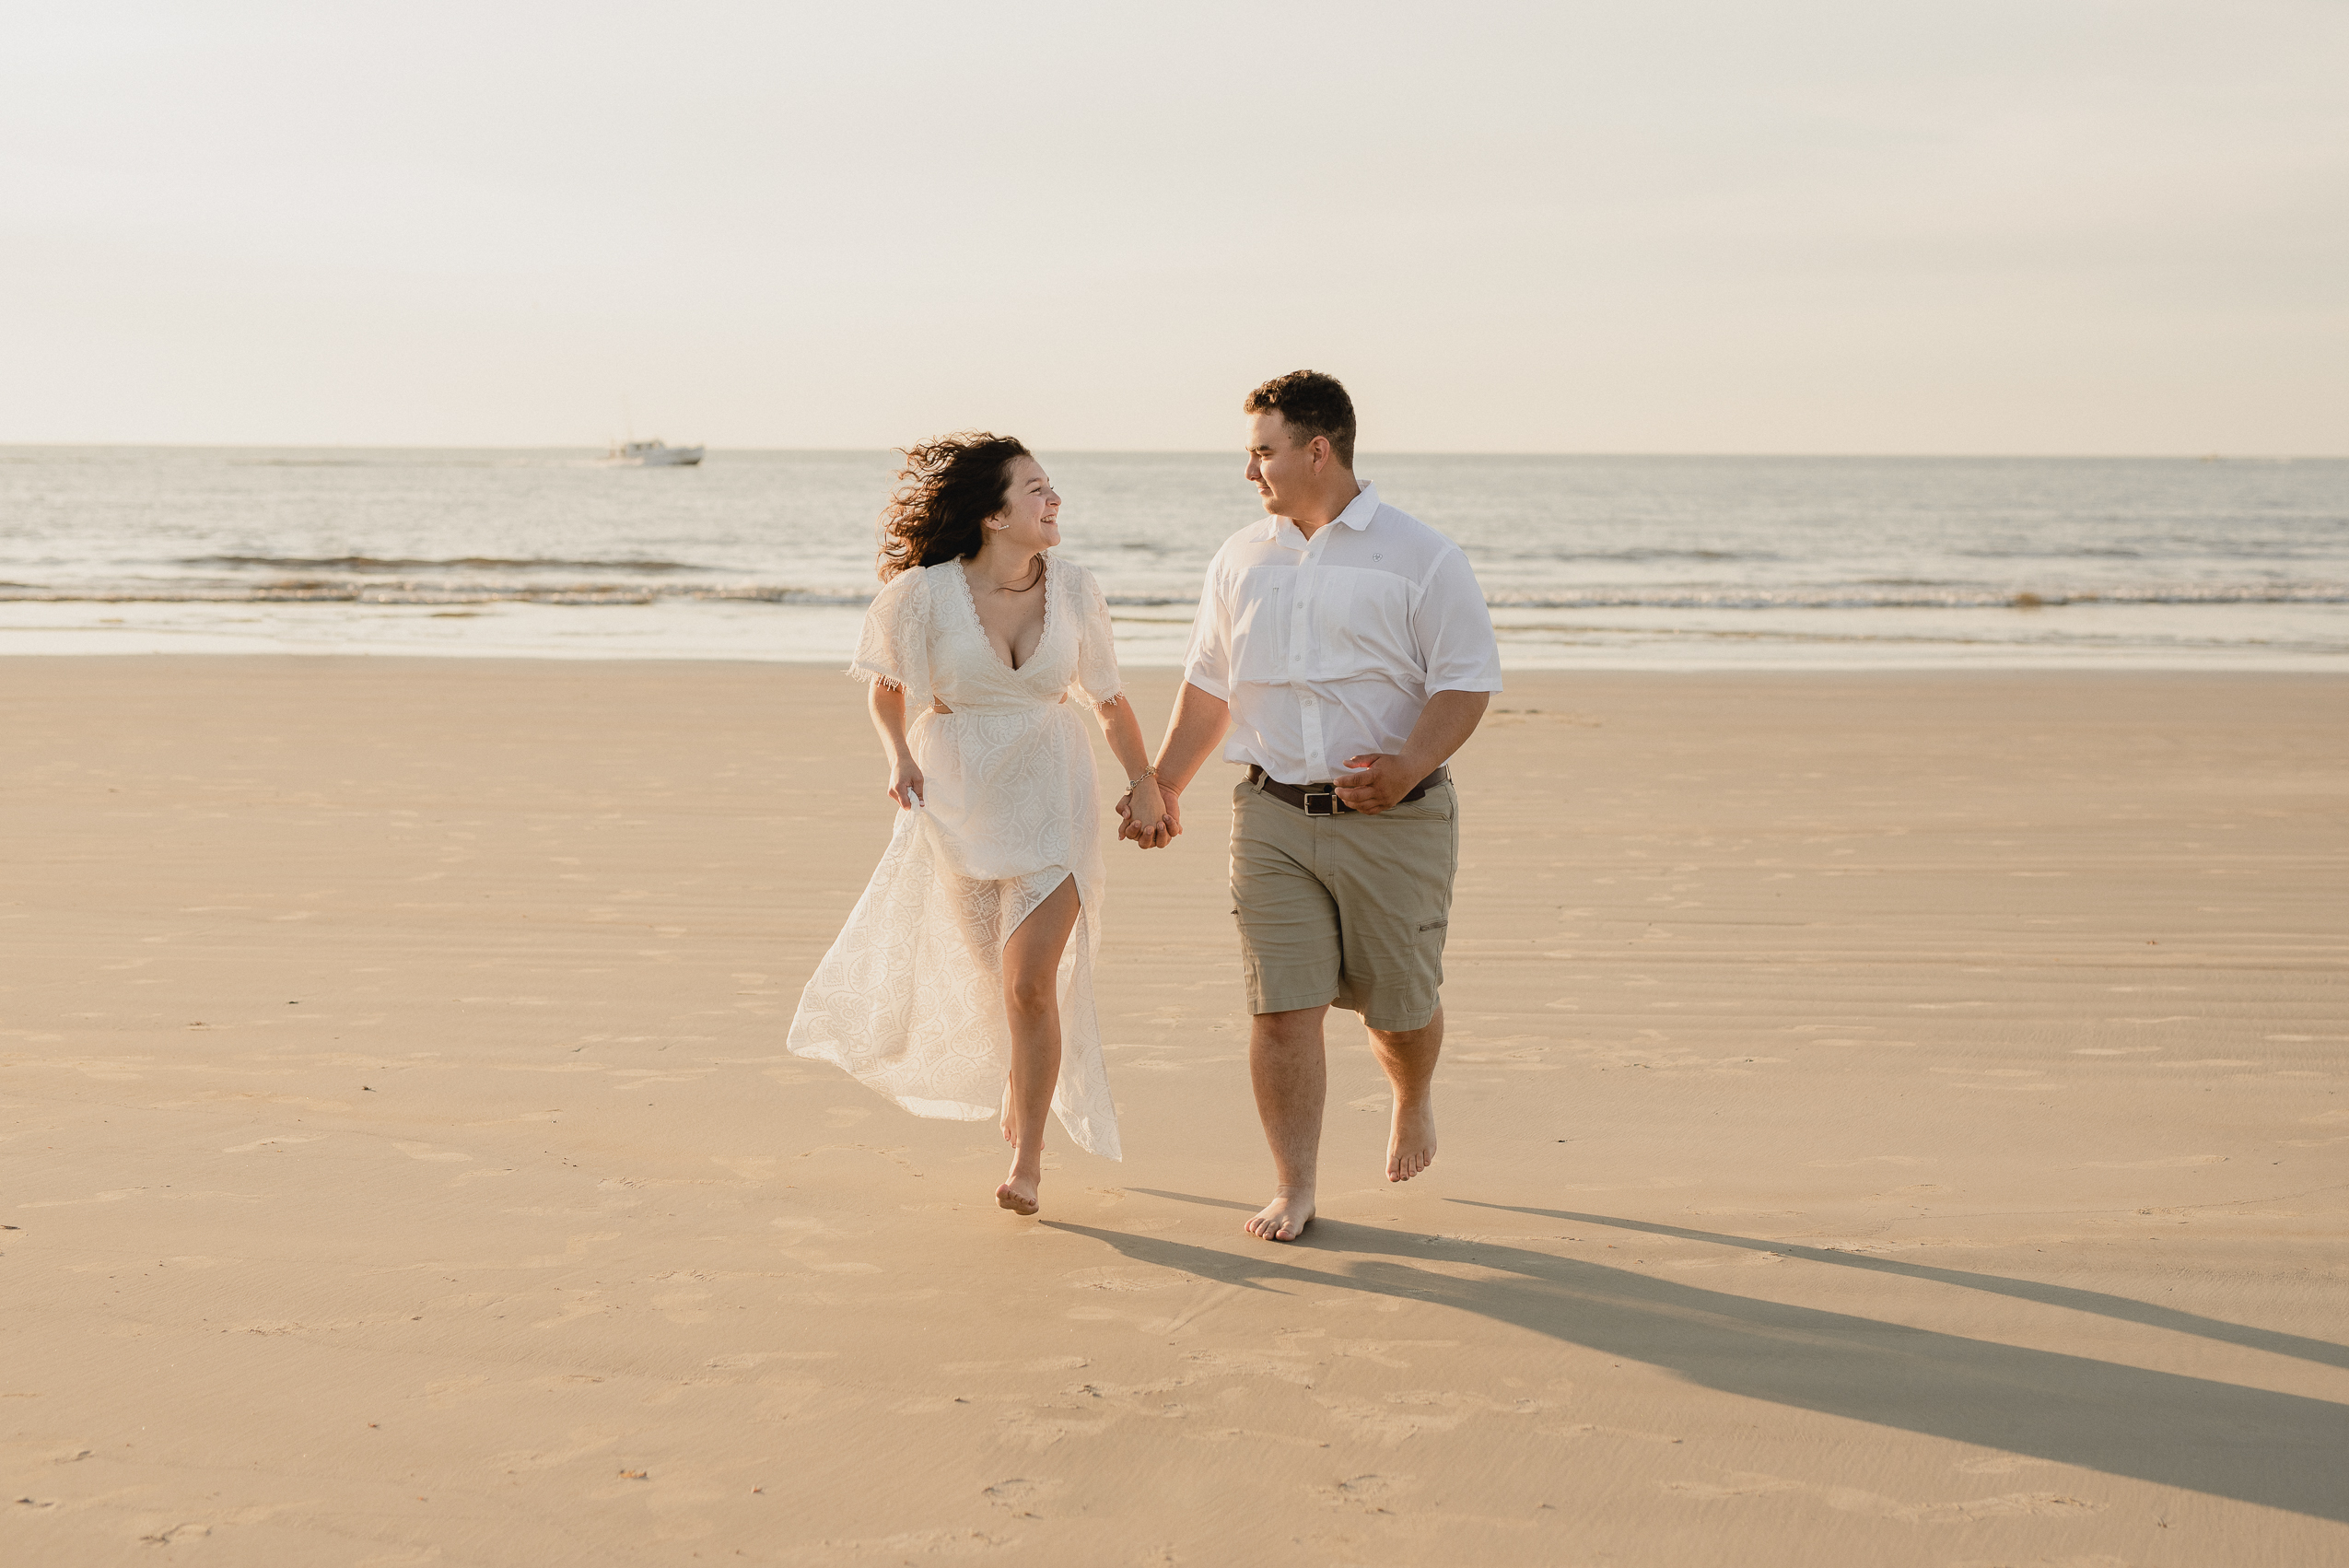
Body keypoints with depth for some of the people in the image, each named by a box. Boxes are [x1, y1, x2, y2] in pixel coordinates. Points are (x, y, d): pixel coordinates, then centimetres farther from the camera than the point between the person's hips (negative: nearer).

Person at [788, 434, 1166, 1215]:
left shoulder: (1075, 591, -6)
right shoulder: (925, 593, -12)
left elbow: (1110, 697, 8)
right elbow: (887, 688, 4)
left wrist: (1144, 781, 3)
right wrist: (898, 757, -11)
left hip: (1051, 800, 0)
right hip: (957, 796, 1)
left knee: (1031, 981, -12)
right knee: (987, 973, 16)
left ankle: (1028, 1156, 0)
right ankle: (1021, 1089, 45)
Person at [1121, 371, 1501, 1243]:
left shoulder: (1420, 557, -4)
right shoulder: (1241, 559, 11)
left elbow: (1468, 680, -6)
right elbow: (1209, 685, 19)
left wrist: (1408, 766, -22)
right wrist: (1161, 788, 16)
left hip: (1394, 819, -3)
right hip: (1273, 815, 3)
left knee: (1398, 1005, 8)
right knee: (1281, 1008, -4)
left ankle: (1413, 1101, 42)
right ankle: (1293, 1188, 6)